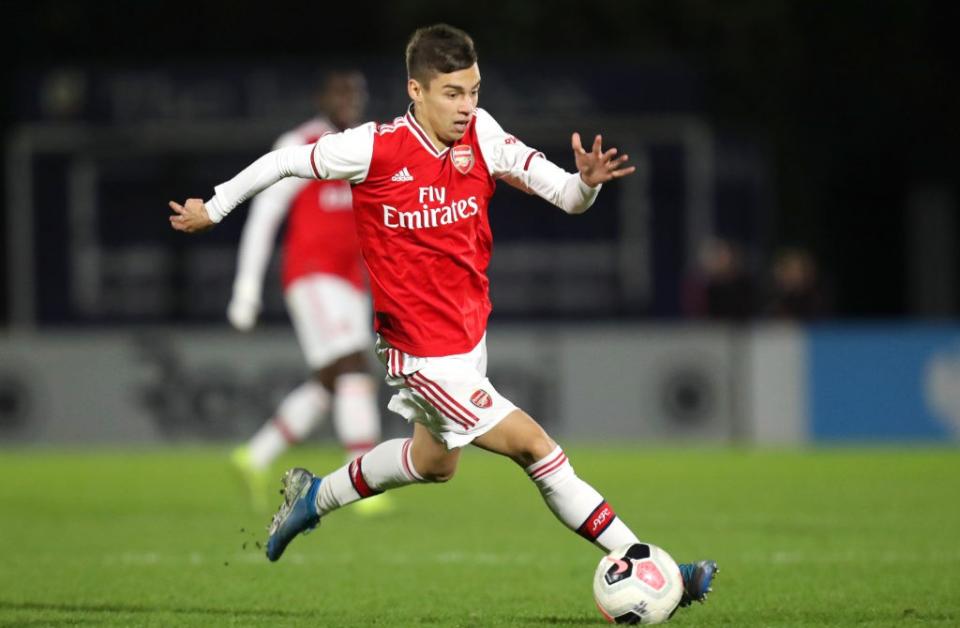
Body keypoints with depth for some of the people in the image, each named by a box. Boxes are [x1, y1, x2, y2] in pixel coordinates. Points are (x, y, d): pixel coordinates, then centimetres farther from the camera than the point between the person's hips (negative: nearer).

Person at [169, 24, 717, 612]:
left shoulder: (482, 137, -7)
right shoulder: (375, 149, -19)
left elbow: (565, 196, -9)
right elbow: (283, 161, -5)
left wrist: (587, 182, -33)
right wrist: (215, 208, 7)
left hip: (471, 335, 7)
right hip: (428, 355, -7)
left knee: (436, 460, 29)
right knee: (537, 448, -11)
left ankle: (314, 497, 51)